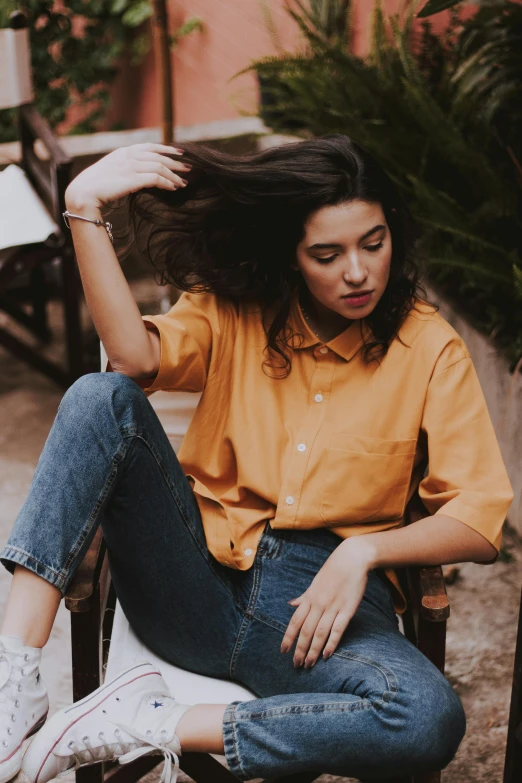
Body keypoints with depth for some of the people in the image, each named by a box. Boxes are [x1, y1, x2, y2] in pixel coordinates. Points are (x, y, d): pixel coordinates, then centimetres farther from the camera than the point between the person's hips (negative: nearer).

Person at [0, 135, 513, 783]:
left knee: (431, 721, -34)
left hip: (322, 604, 0)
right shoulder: (235, 308, 6)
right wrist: (84, 207, -19)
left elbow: (480, 521, -4)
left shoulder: (428, 347, 1)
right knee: (101, 398, -22)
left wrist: (364, 550, -19)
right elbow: (135, 357, -15)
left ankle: (157, 728, -20)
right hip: (198, 578, 1)